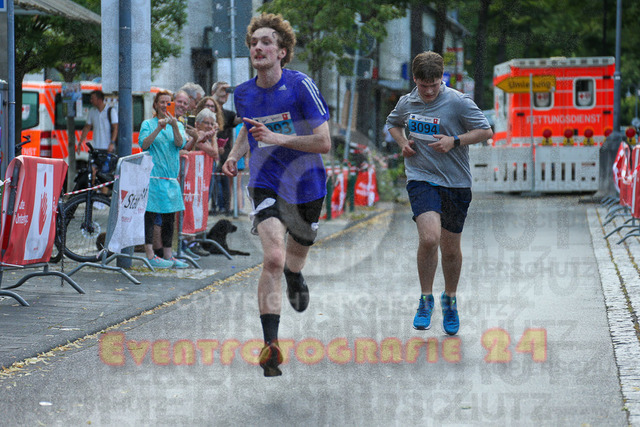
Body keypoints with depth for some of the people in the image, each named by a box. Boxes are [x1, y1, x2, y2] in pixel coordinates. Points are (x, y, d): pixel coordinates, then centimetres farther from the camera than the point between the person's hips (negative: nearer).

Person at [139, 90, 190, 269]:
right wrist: (158, 128, -18)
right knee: (149, 215, -7)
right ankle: (150, 256, -7)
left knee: (169, 217, 7)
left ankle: (168, 255, 13)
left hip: (170, 177, 4)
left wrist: (174, 126, -20)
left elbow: (180, 144, -4)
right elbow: (144, 144, -9)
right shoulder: (148, 124, 5)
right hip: (152, 176, -4)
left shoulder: (178, 125, 14)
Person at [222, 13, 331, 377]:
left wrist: (276, 138, -26)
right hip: (266, 185, 1)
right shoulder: (243, 94, -1)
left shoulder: (301, 86, -15)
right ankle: (271, 345, -23)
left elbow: (324, 143, -17)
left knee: (295, 255, 19)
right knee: (273, 258, -21)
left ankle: (295, 280, 61)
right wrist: (235, 155, 4)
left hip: (306, 184, -1)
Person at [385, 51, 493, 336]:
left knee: (450, 248, 10)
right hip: (421, 179, 1)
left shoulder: (458, 102, -8)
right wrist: (402, 143, 4)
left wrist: (454, 141, -17)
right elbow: (393, 123, 25)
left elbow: (485, 131, -4)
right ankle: (426, 299, -3)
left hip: (456, 184, -1)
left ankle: (450, 299, 35)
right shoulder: (406, 103, 4)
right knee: (429, 237, -22)